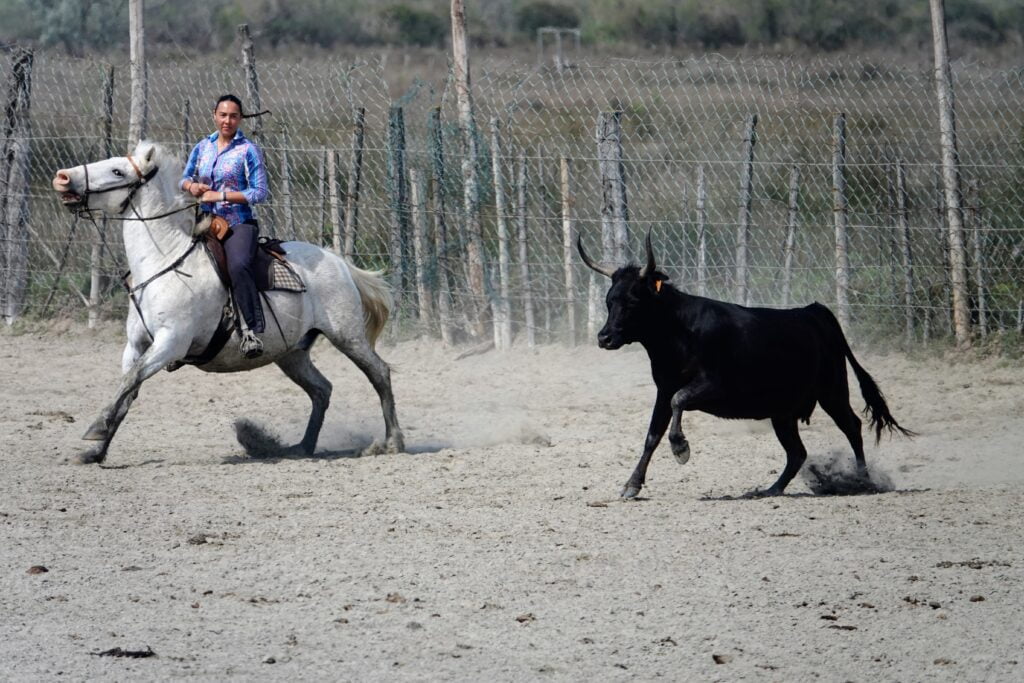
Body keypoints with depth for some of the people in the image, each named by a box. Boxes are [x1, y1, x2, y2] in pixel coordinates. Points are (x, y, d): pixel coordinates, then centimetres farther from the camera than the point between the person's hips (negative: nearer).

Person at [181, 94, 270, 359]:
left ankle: (252, 329, -34)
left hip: (240, 224, -6)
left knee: (238, 265, -35)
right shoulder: (203, 146, 13)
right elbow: (185, 178, 24)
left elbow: (260, 192, -7)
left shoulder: (248, 150, -2)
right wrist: (192, 186, -1)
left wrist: (221, 195, -14)